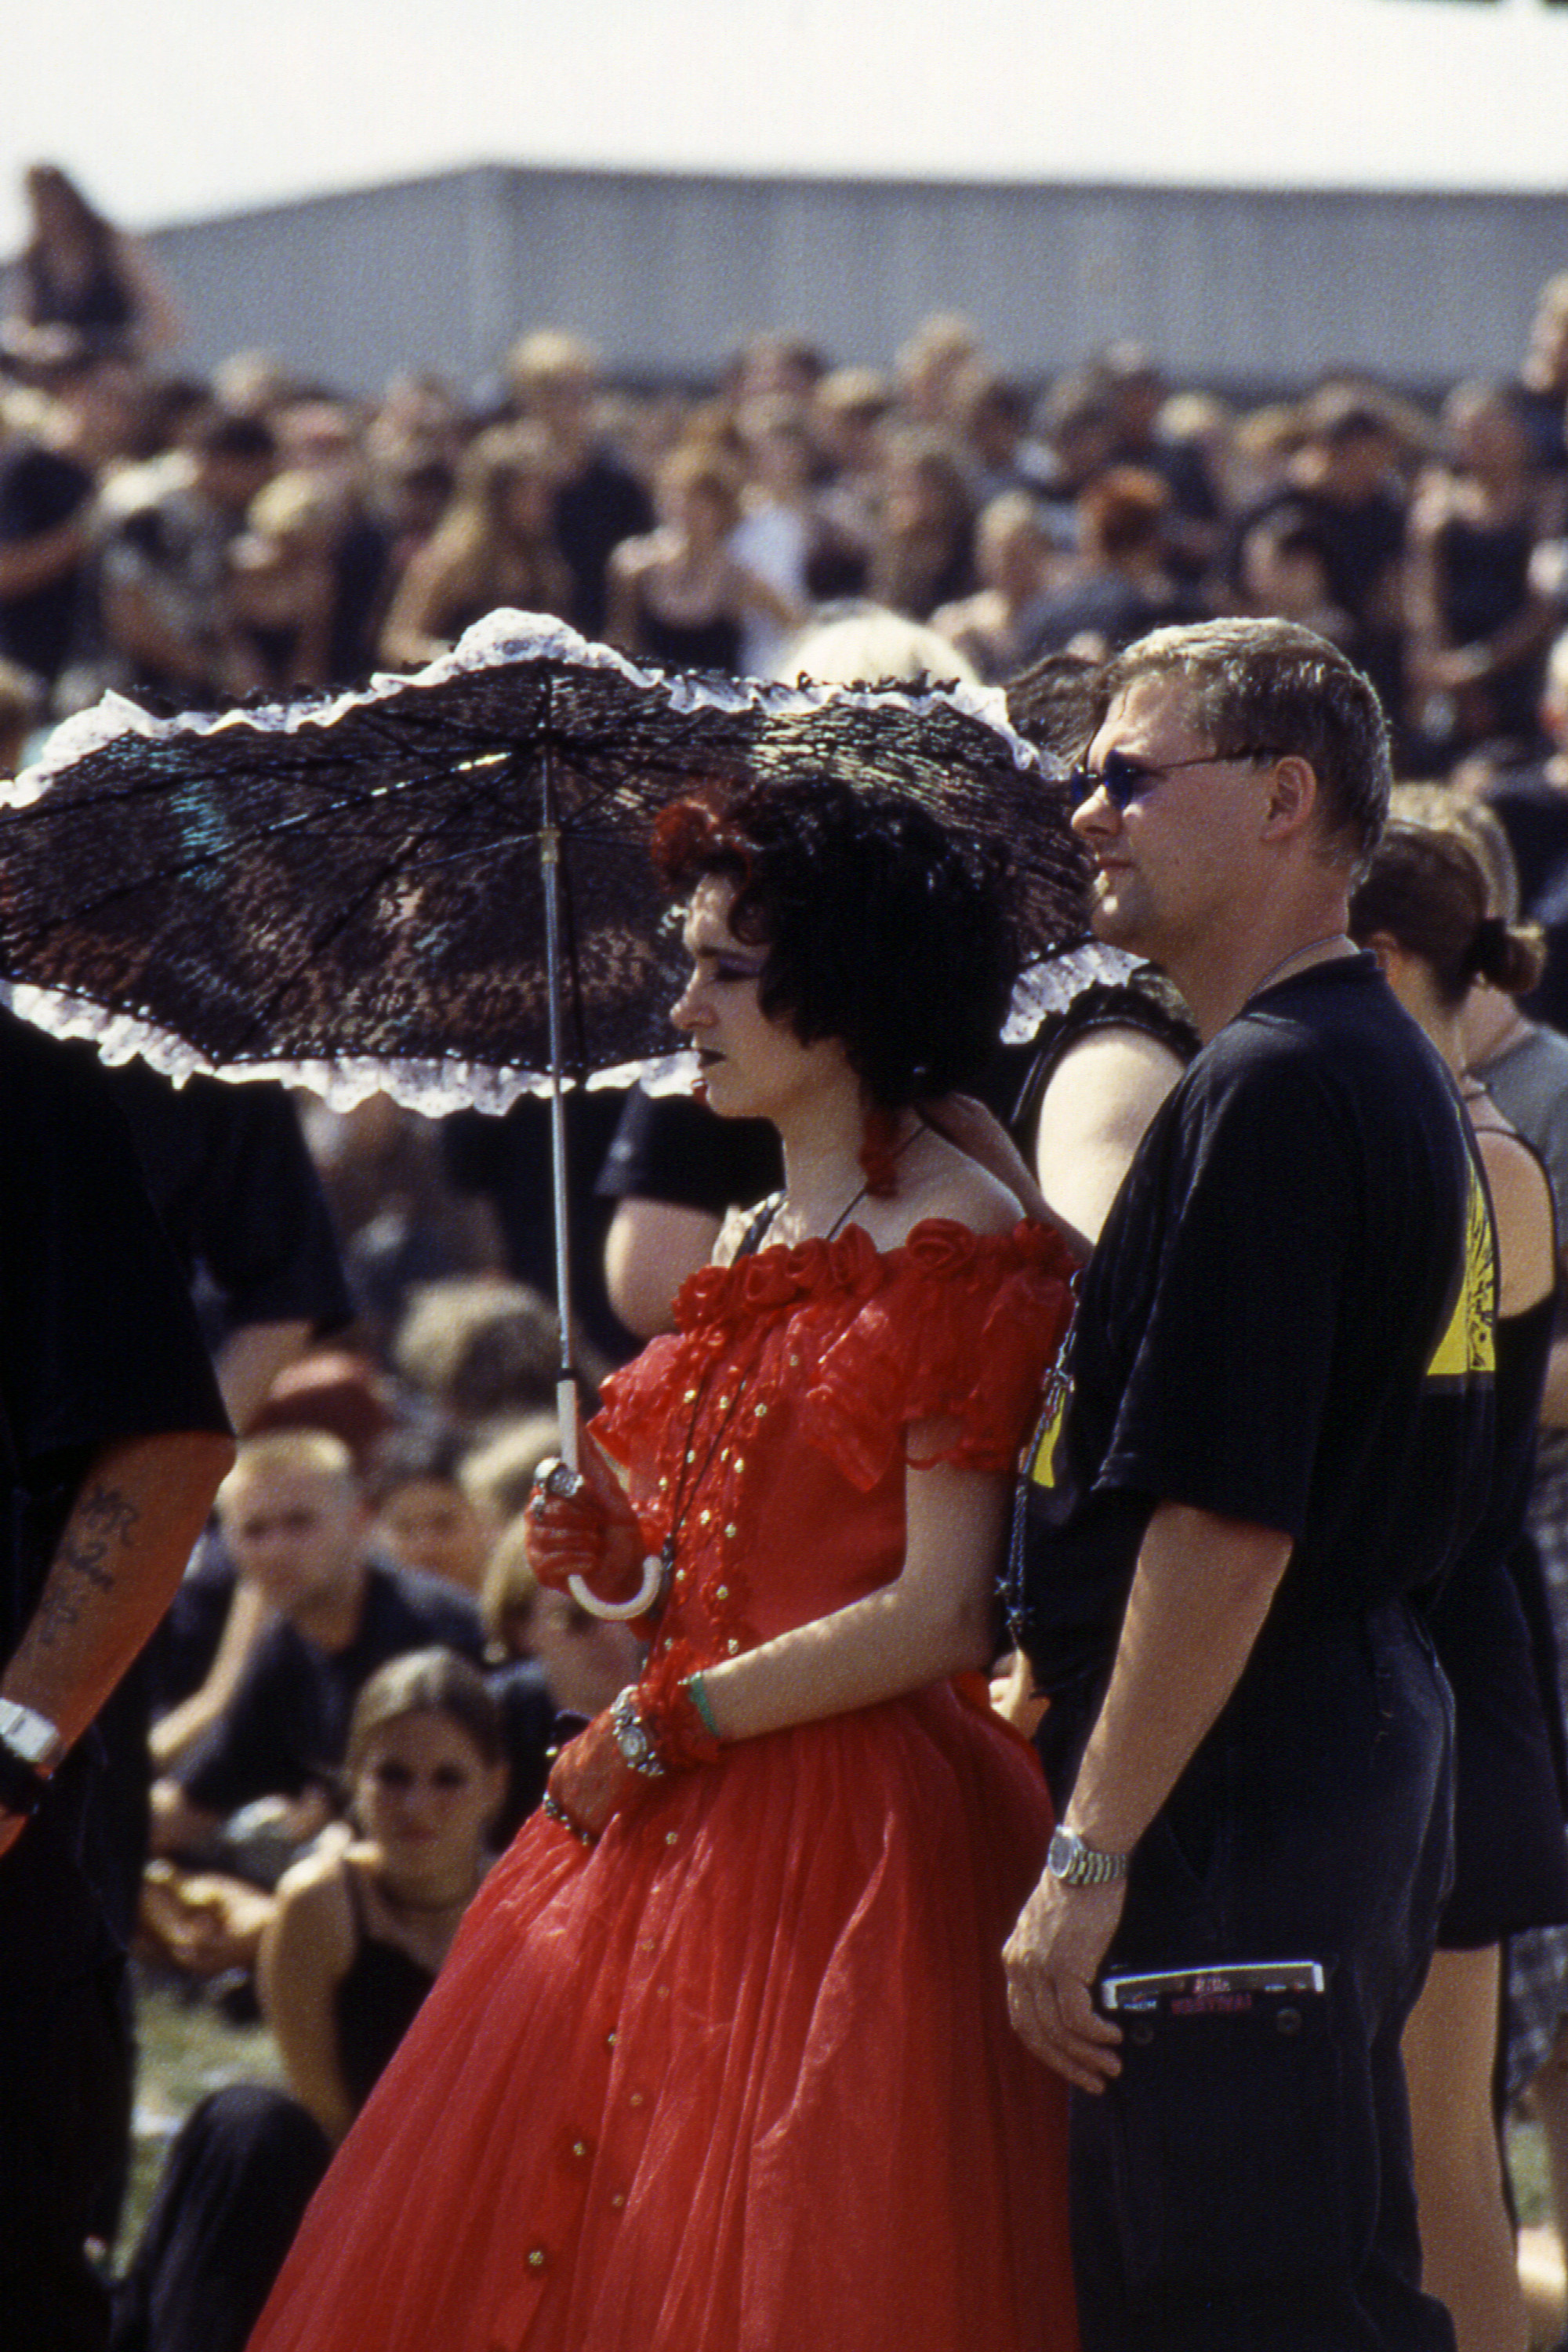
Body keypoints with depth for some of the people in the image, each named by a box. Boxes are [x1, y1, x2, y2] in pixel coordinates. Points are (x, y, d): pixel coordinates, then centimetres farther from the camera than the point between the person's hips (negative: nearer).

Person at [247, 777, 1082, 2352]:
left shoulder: (961, 1250, -10)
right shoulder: (756, 1252, 16)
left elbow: (939, 1618, -16)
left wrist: (664, 1722, -10)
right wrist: (626, 1566, 3)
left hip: (859, 1838, -8)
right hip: (679, 1834, 8)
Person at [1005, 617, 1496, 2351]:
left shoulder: (1269, 1094, -17)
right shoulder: (1394, 1072, 16)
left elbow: (1226, 1524, -23)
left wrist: (1085, 1859, -21)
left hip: (1240, 1798, -11)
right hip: (1362, 1738, 11)